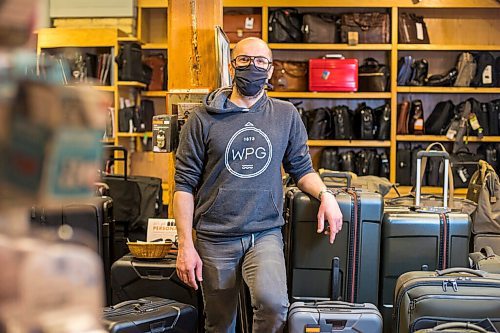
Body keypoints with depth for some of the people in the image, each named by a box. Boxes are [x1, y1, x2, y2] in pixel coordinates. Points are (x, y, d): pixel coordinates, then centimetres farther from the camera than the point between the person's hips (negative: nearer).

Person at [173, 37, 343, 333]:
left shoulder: (287, 115, 7)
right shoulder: (204, 120, 1)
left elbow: (301, 168, 14)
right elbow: (185, 184, 0)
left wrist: (325, 194, -7)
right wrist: (186, 245, -5)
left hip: (266, 234, 0)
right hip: (215, 239, 0)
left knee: (273, 302, -27)